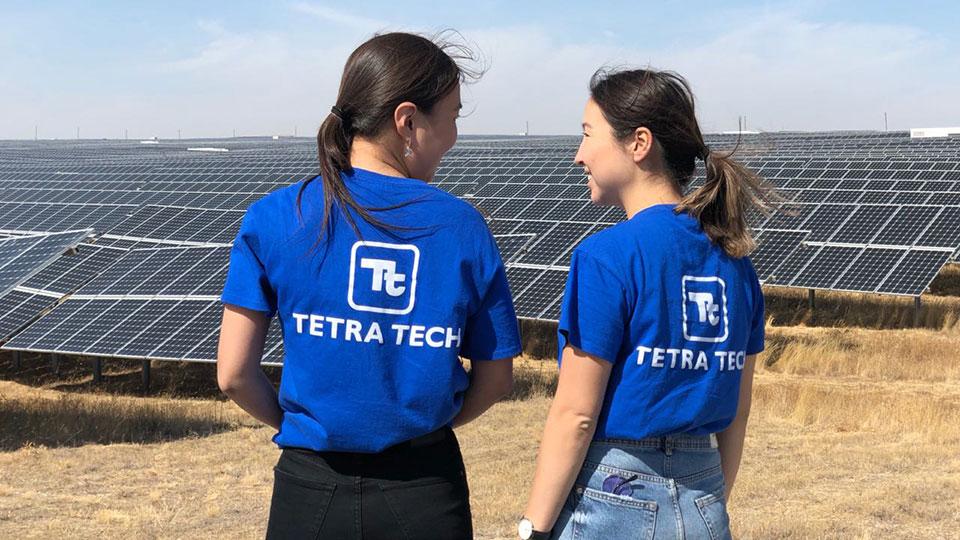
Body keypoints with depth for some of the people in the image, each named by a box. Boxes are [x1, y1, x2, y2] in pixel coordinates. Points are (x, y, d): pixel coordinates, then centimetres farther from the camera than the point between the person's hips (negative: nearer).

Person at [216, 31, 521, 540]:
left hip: (312, 486, 0)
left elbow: (233, 374, -6)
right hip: (427, 490, 0)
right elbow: (495, 378, 1)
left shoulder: (273, 217, -6)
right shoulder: (463, 225, -5)